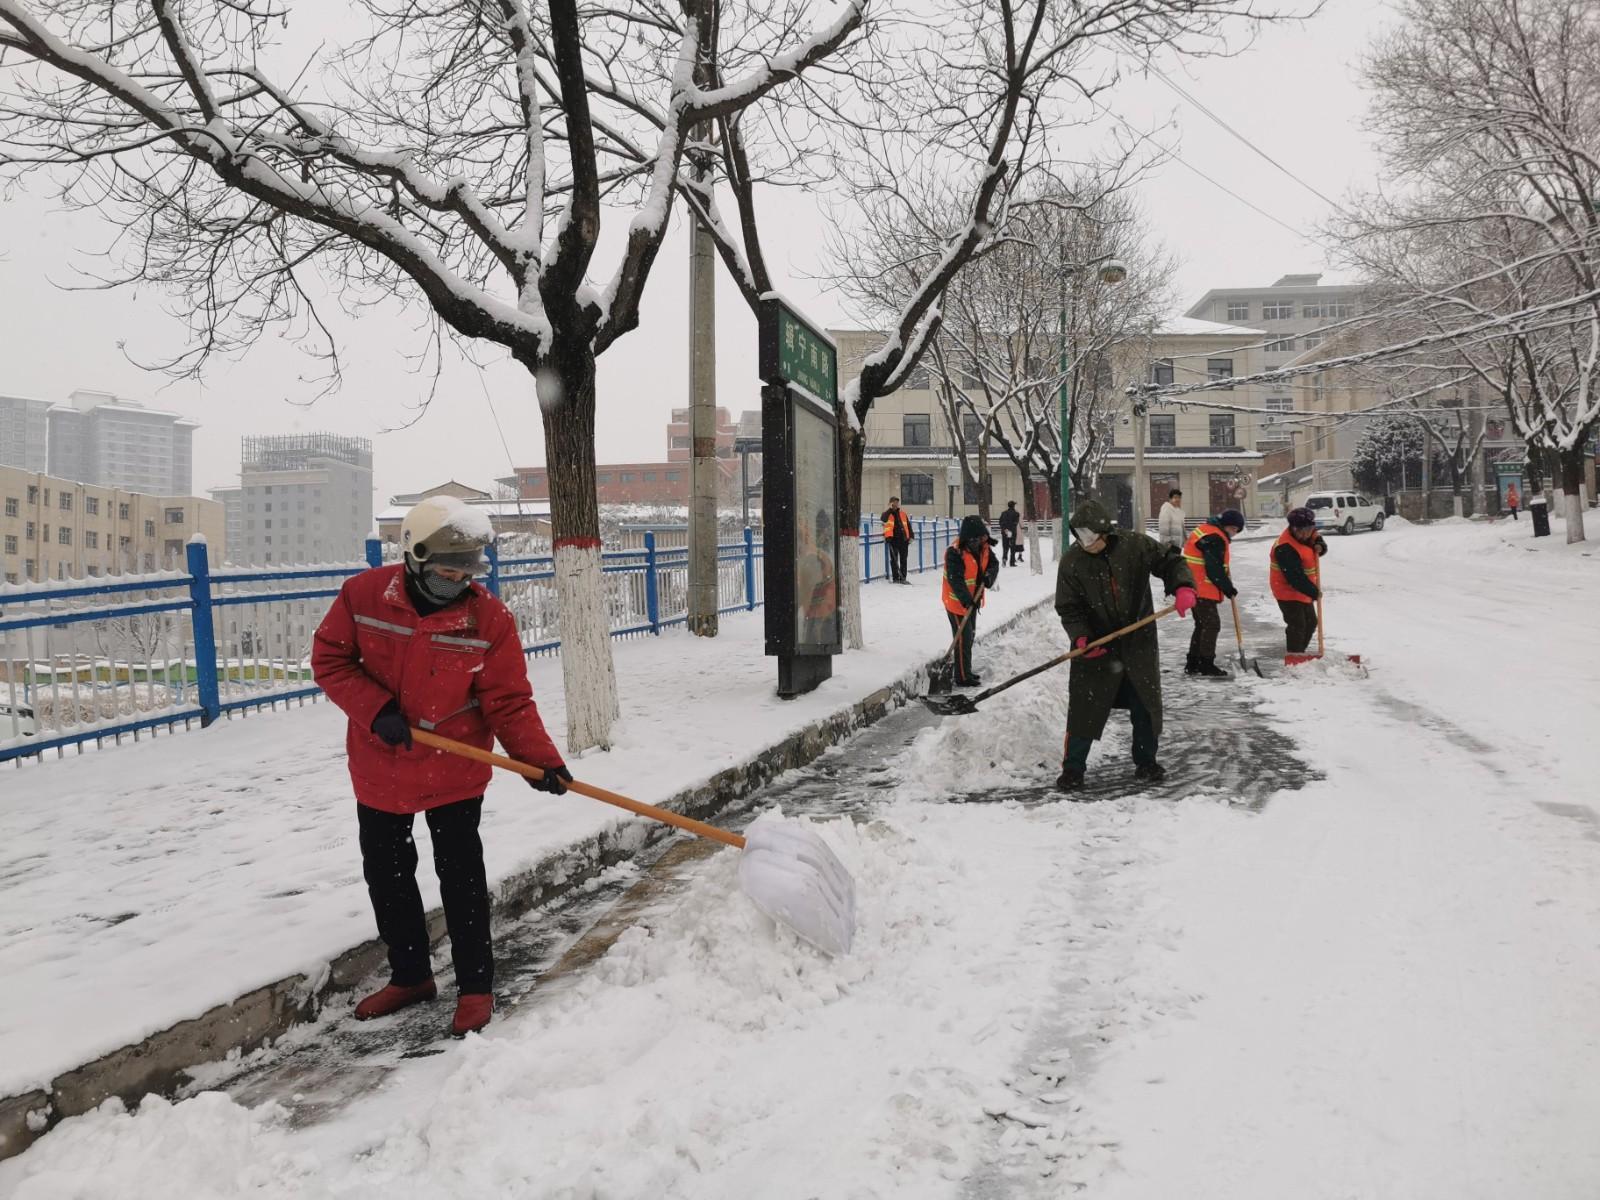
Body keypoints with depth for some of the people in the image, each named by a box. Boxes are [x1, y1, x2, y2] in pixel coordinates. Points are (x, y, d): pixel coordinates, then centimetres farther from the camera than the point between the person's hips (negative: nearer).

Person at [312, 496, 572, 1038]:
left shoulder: (490, 619, -16)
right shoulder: (363, 595, -13)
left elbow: (509, 703, -14)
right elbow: (329, 659, -5)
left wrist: (541, 758, -28)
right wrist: (375, 710, -19)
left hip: (455, 771, -3)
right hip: (379, 770, 3)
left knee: (461, 876, 3)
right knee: (385, 873, 16)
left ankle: (475, 986, 19)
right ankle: (409, 975, 35)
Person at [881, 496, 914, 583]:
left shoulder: (902, 514, 14)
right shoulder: (887, 514, 3)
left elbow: (908, 525, 17)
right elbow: (884, 519, -20)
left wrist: (910, 536, 9)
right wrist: (890, 509, -16)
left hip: (903, 539, 3)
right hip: (893, 539, -3)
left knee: (903, 560, 5)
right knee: (894, 559, 1)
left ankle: (903, 578, 10)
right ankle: (895, 578, 6)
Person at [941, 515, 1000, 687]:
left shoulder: (983, 548, -3)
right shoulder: (955, 553, -27)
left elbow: (993, 564, 2)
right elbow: (956, 580, -33)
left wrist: (989, 577, -21)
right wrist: (966, 600, -42)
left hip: (973, 600, 9)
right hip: (957, 601, -9)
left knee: (970, 635, 21)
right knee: (963, 638, -5)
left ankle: (966, 670, 37)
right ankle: (962, 677, 4)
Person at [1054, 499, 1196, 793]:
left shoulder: (1135, 545, -11)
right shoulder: (1071, 562, -10)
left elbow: (1169, 562, -3)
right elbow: (1068, 607, -7)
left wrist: (1183, 588, -23)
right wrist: (1081, 636, -23)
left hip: (1139, 642, 2)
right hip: (1096, 647, -1)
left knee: (1146, 705, 12)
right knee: (1085, 708, -3)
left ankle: (1146, 763, 30)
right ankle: (1072, 769, 8)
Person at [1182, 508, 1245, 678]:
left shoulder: (1206, 531, 16)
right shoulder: (1214, 539, -18)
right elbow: (1214, 569, -21)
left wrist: (1226, 585, 15)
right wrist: (1228, 588, -9)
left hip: (1197, 588, 11)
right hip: (1202, 589, -11)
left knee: (1203, 625, 16)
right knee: (1212, 624, -8)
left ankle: (1193, 664, 21)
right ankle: (1207, 665, -5)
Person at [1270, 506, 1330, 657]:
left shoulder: (1307, 534, -2)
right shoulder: (1285, 548, -30)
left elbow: (1317, 539, 19)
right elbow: (1295, 578, -31)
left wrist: (1320, 546, -7)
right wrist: (1314, 592, -25)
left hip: (1304, 591, 10)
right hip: (1289, 592, -10)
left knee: (1311, 622, 16)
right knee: (1297, 626, -11)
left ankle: (1298, 654, 30)